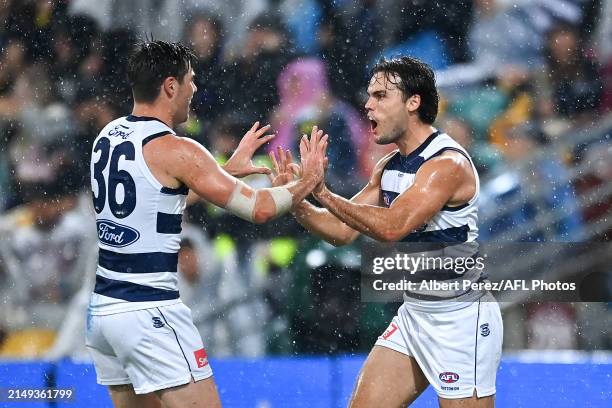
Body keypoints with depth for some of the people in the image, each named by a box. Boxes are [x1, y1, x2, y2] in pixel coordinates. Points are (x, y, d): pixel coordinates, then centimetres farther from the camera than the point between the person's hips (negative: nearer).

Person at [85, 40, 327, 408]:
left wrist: (229, 169, 29)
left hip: (103, 307, 8)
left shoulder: (108, 137, 10)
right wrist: (308, 180, 5)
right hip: (150, 313, -8)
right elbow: (259, 209, -12)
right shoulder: (175, 150, -14)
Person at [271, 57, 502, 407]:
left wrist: (323, 193, -30)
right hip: (414, 312, 9)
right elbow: (343, 231, 10)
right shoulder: (388, 167, 8)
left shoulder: (448, 164, -19)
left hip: (461, 317, -8)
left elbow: (392, 226, -31)